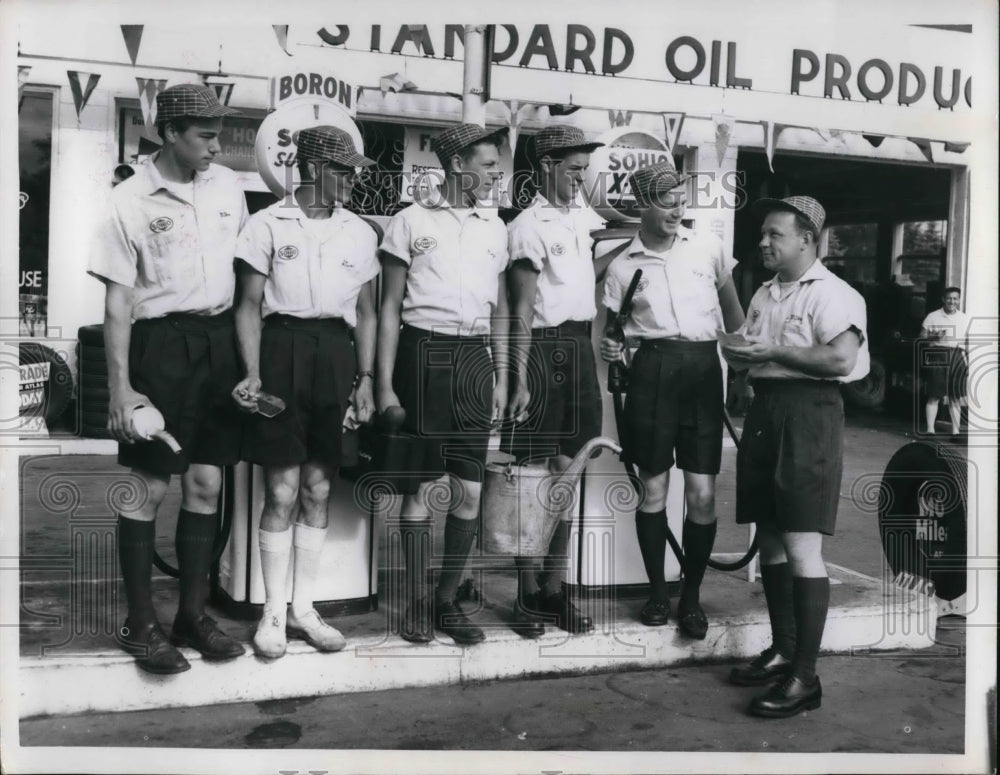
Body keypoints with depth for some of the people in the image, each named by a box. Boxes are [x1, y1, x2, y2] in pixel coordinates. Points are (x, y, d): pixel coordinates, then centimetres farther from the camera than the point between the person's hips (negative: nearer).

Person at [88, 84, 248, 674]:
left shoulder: (228, 186, 7)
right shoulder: (132, 200, -5)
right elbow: (117, 301, -5)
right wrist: (121, 389, -9)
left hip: (221, 341, 4)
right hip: (161, 343, -4)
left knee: (206, 483, 7)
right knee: (151, 487, 0)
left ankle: (194, 613, 19)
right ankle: (141, 622, 12)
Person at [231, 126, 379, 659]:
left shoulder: (360, 233, 12)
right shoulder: (268, 224, 1)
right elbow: (249, 304, 0)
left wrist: (365, 378, 7)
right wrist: (252, 373, -11)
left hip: (336, 355, 4)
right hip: (283, 350, -3)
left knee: (318, 490, 7)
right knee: (282, 491, -4)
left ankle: (303, 609, 18)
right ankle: (273, 613, 10)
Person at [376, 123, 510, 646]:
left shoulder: (494, 226, 13)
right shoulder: (412, 221, 1)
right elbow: (390, 308, 1)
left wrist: (501, 377, 12)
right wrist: (384, 385, -5)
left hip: (475, 358, 4)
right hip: (424, 352, -4)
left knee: (470, 490, 3)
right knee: (421, 486, 1)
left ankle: (447, 600, 17)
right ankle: (416, 603, 12)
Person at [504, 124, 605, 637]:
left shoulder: (581, 214, 12)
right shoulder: (529, 226, -9)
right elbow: (522, 311, -12)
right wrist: (520, 380, -16)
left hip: (580, 347, 7)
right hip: (543, 348, -7)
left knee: (567, 472, 8)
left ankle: (553, 590, 16)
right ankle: (526, 595, 7)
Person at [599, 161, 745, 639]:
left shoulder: (707, 248, 9)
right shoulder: (622, 266, 6)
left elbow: (733, 313, 17)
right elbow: (612, 329, 10)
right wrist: (611, 348, -12)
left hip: (704, 367, 1)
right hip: (653, 370, -1)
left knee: (702, 492, -2)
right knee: (653, 488, 2)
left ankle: (691, 595, 13)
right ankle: (657, 590, 18)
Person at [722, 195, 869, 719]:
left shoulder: (830, 293, -7)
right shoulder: (764, 295, 19)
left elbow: (842, 359, -20)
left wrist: (774, 352, -14)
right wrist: (740, 353, 3)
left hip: (808, 413, -8)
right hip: (764, 410, 8)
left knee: (802, 548, -9)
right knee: (770, 541, 12)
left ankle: (805, 677, -4)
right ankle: (782, 650, 24)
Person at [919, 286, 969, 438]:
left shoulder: (965, 319, 12)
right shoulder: (933, 317, 5)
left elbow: (969, 342, 13)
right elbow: (922, 337, 5)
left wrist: (970, 363, 7)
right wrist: (934, 336, -15)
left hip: (957, 356, 2)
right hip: (937, 356, -2)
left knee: (956, 396, 3)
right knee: (934, 396, -3)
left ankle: (956, 430, 9)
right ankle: (930, 429, 1)